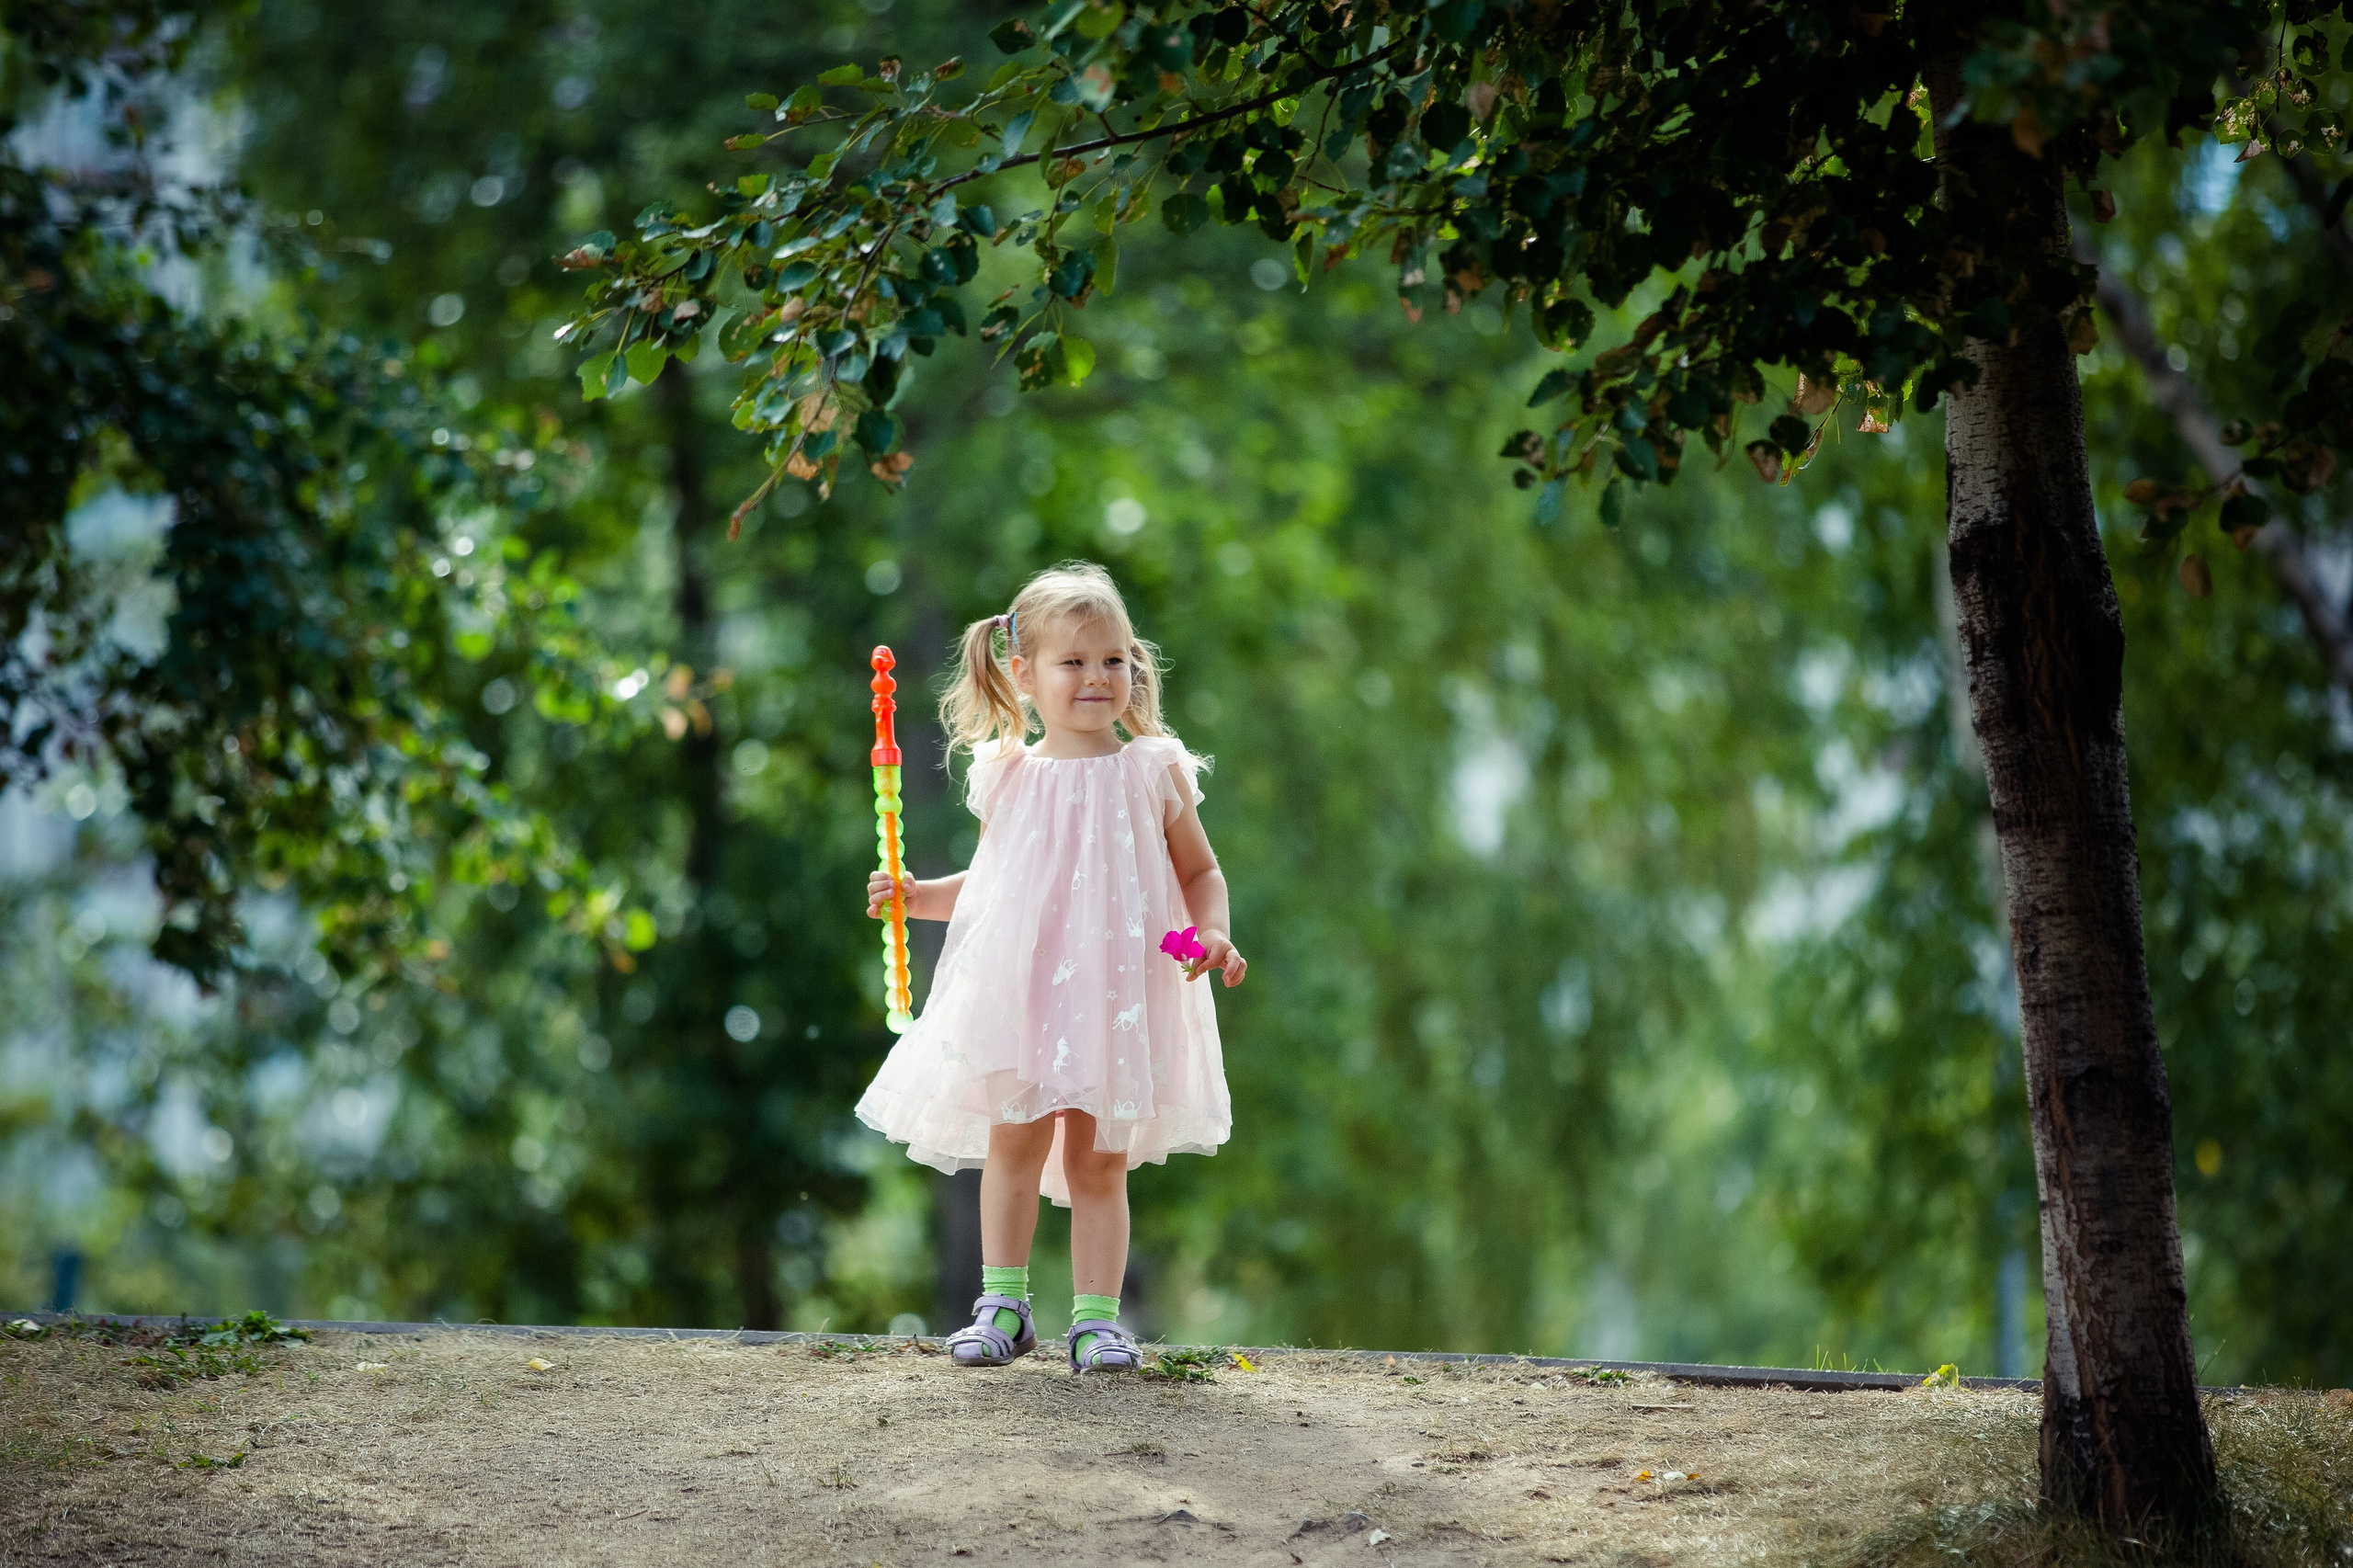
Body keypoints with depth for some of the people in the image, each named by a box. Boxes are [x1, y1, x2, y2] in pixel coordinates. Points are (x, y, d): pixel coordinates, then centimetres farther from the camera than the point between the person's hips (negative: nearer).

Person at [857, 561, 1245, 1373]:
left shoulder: (1153, 773, 3)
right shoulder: (1008, 778, 7)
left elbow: (1200, 871, 10)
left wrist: (1212, 934, -7)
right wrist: (917, 897, 6)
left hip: (1116, 991, -1)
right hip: (1018, 988, 1)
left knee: (1098, 1159, 1)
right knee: (1014, 1142, -1)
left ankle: (1096, 1315, 6)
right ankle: (1003, 1303, 11)